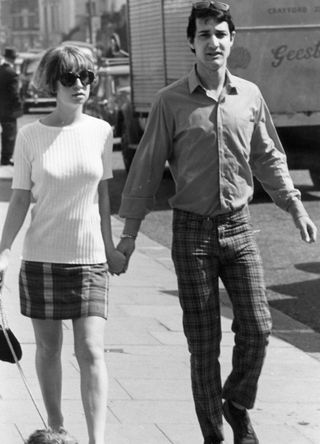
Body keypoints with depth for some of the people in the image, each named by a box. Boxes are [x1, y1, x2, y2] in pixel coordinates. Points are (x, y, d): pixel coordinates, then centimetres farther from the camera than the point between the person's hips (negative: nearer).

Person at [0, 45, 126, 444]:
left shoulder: (100, 131, 0)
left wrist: (109, 246, 16)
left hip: (89, 258, 0)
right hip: (42, 257, 0)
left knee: (91, 352, -7)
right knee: (48, 348, 9)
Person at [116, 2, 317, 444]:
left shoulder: (250, 96, 3)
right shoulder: (170, 101, -6)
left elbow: (268, 158, 13)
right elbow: (147, 168, -2)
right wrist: (129, 230, -2)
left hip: (239, 225, 2)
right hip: (192, 230, -2)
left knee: (257, 327, -3)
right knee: (203, 342, 2)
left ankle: (238, 404, 23)